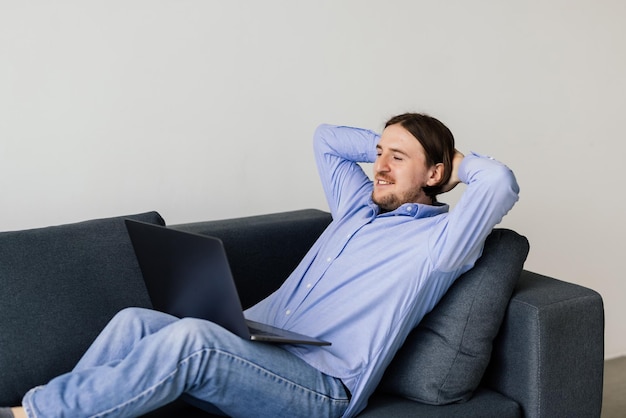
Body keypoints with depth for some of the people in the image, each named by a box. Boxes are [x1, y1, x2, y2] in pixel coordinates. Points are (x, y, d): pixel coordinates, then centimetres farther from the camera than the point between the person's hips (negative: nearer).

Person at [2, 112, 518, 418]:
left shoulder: (439, 238, -1)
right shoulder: (358, 205, 22)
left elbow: (499, 181, -18)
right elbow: (326, 137, 33)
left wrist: (454, 161, 3)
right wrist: (385, 144, 23)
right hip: (257, 342, 8)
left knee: (189, 337, -33)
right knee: (135, 321, -14)